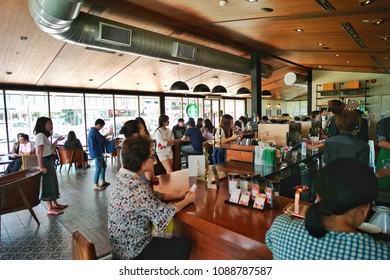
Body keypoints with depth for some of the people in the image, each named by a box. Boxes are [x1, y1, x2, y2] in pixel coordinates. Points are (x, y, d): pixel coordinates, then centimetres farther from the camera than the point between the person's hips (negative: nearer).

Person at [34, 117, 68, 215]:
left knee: (53, 182, 16)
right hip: (45, 161, -10)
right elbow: (39, 152, -21)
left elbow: (51, 149, 18)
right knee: (48, 183, -4)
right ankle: (50, 209, 5)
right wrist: (41, 166, -25)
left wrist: (57, 140, 11)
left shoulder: (44, 135, 14)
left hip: (49, 161, 10)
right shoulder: (40, 135, -15)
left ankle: (54, 204, 29)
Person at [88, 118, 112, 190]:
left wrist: (107, 134, 23)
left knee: (103, 166, 18)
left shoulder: (92, 130, 14)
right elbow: (102, 140, -18)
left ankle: (103, 181, 27)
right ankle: (96, 185, 1)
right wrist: (109, 141, 1)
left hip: (97, 152, 11)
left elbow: (99, 138, 24)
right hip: (96, 153, -11)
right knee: (98, 169, -6)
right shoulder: (95, 131, -19)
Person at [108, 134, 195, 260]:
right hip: (132, 251, -8)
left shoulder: (123, 176, -5)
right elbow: (164, 213, -19)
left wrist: (178, 195, 5)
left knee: (174, 240, 22)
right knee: (185, 245, 5)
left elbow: (152, 195, 7)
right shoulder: (137, 188, -33)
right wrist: (187, 200, -3)